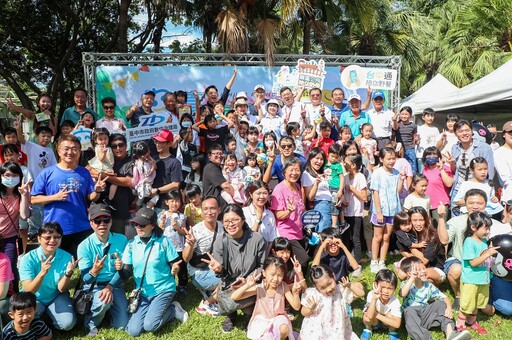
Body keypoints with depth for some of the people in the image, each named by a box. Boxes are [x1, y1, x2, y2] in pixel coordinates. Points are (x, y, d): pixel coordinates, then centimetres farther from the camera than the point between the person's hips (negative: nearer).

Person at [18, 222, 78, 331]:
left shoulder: (66, 257, -15)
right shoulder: (28, 259, -19)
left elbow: (61, 289, -14)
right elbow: (28, 291, -24)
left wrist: (68, 273, -35)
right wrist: (42, 272, -41)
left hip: (56, 297, 1)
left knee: (67, 323, -20)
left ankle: (47, 312, 12)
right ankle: (41, 312, 8)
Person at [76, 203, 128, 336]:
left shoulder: (121, 240, -10)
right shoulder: (84, 246, -14)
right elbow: (85, 279, -16)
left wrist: (110, 286, -21)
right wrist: (94, 272, -39)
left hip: (115, 284, 2)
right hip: (93, 286, -2)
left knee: (122, 324, -8)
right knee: (103, 302, -36)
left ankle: (108, 309, 25)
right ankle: (91, 322, -1)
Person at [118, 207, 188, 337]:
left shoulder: (163, 241, -11)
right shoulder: (131, 244, -2)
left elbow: (173, 266, -5)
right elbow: (126, 275, -3)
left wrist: (175, 270, -29)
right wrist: (120, 268, -25)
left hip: (163, 289, -4)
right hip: (142, 292, 4)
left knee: (150, 325, -23)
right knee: (133, 330, -10)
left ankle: (173, 309, 3)